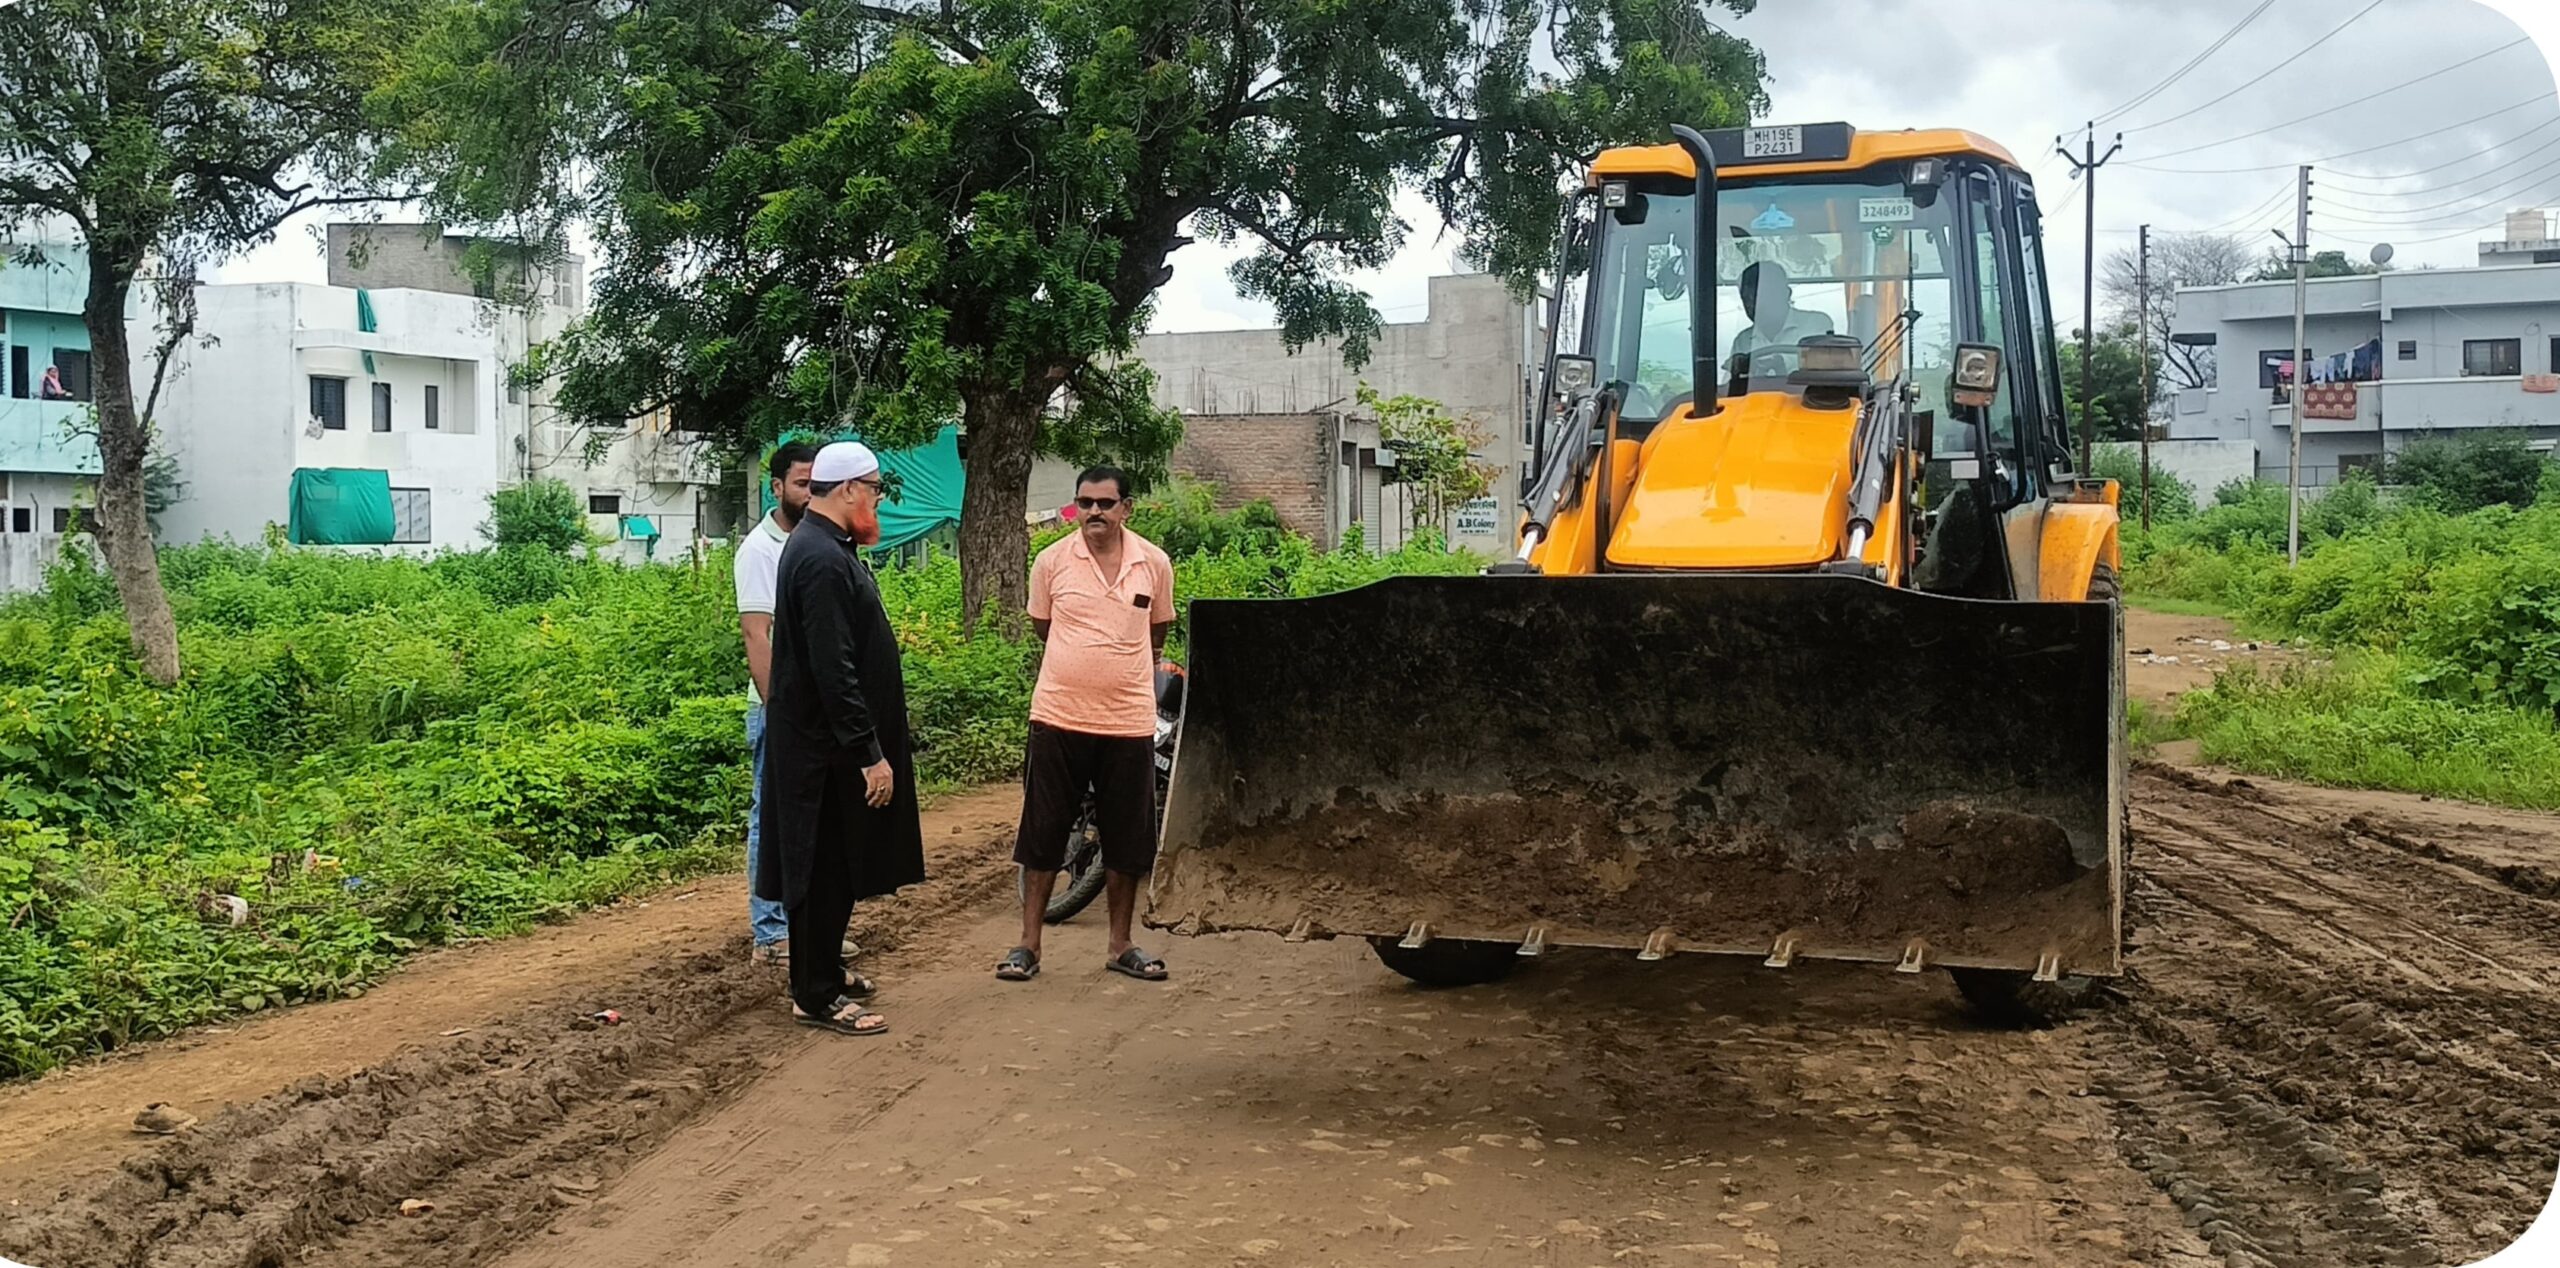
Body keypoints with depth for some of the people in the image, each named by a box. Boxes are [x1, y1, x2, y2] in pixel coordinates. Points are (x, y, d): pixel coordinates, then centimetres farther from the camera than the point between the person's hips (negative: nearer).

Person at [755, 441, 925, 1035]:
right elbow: (834, 670, -26)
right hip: (825, 746, -10)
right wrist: (870, 753, -24)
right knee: (824, 869, -2)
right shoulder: (823, 561, -22)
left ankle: (822, 969, 31)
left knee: (835, 865, 19)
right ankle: (816, 996, 7)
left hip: (825, 742, 10)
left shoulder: (819, 546, 12)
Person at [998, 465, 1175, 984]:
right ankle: (1028, 943, 15)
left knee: (1127, 841, 9)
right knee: (1042, 834, 5)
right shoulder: (1051, 561, -2)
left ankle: (1121, 945, 22)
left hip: (1129, 722, 1)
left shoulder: (1155, 563, 0)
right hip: (1059, 718, -1)